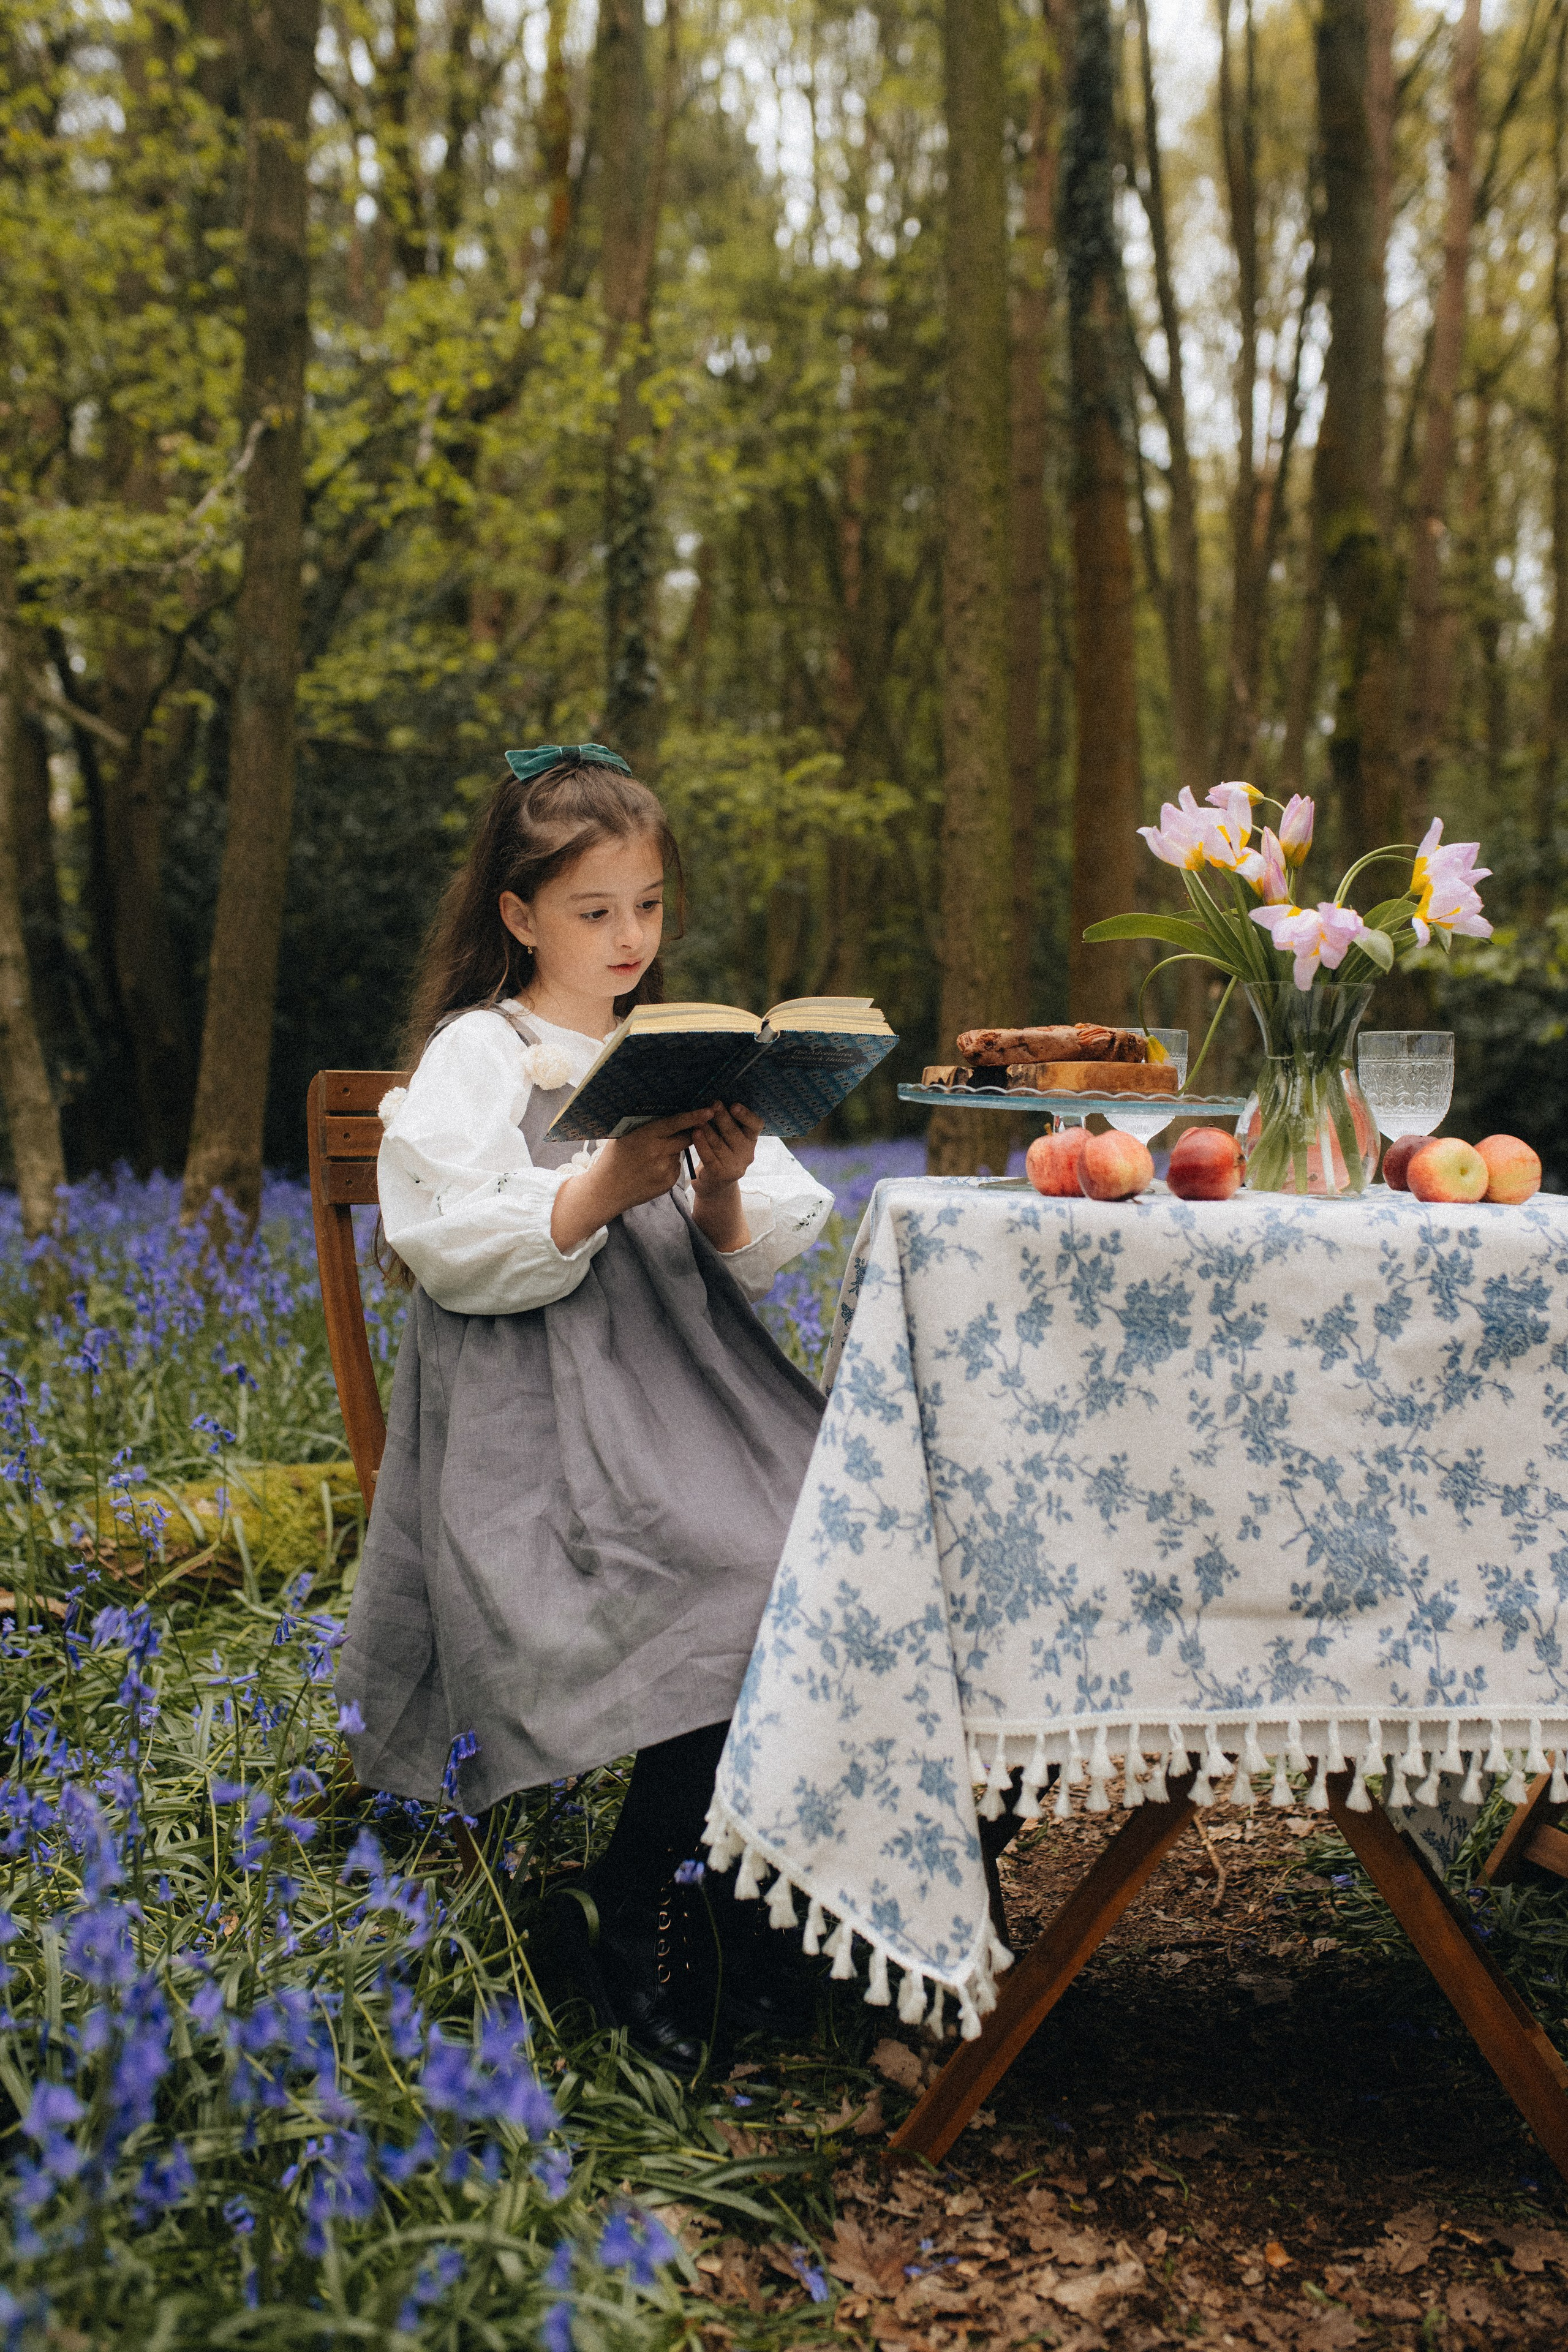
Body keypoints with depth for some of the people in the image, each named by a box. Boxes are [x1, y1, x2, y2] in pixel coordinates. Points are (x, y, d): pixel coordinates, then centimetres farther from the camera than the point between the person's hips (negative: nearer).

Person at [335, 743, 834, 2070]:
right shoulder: (475, 1055, 3)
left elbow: (751, 1262, 14)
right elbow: (450, 1242, -11)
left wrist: (725, 1192, -7)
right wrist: (607, 1187, -20)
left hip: (688, 1374, 6)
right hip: (540, 1406, -6)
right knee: (742, 1601, -25)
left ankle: (754, 1900, -1)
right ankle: (619, 1919, -5)